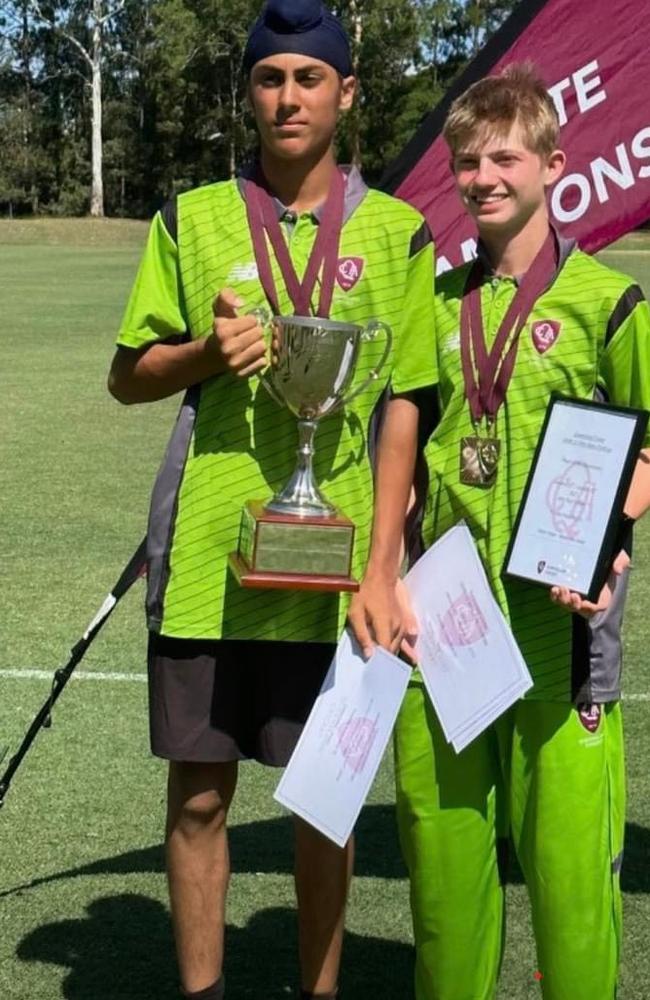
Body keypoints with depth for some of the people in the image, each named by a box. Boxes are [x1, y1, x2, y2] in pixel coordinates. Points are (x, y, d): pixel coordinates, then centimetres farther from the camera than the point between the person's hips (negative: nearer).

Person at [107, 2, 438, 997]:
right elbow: (128, 376, 9)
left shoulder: (398, 233, 4)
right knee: (199, 792, 7)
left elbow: (404, 402, 5)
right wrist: (206, 353, -12)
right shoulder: (193, 219, 5)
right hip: (205, 558, 0)